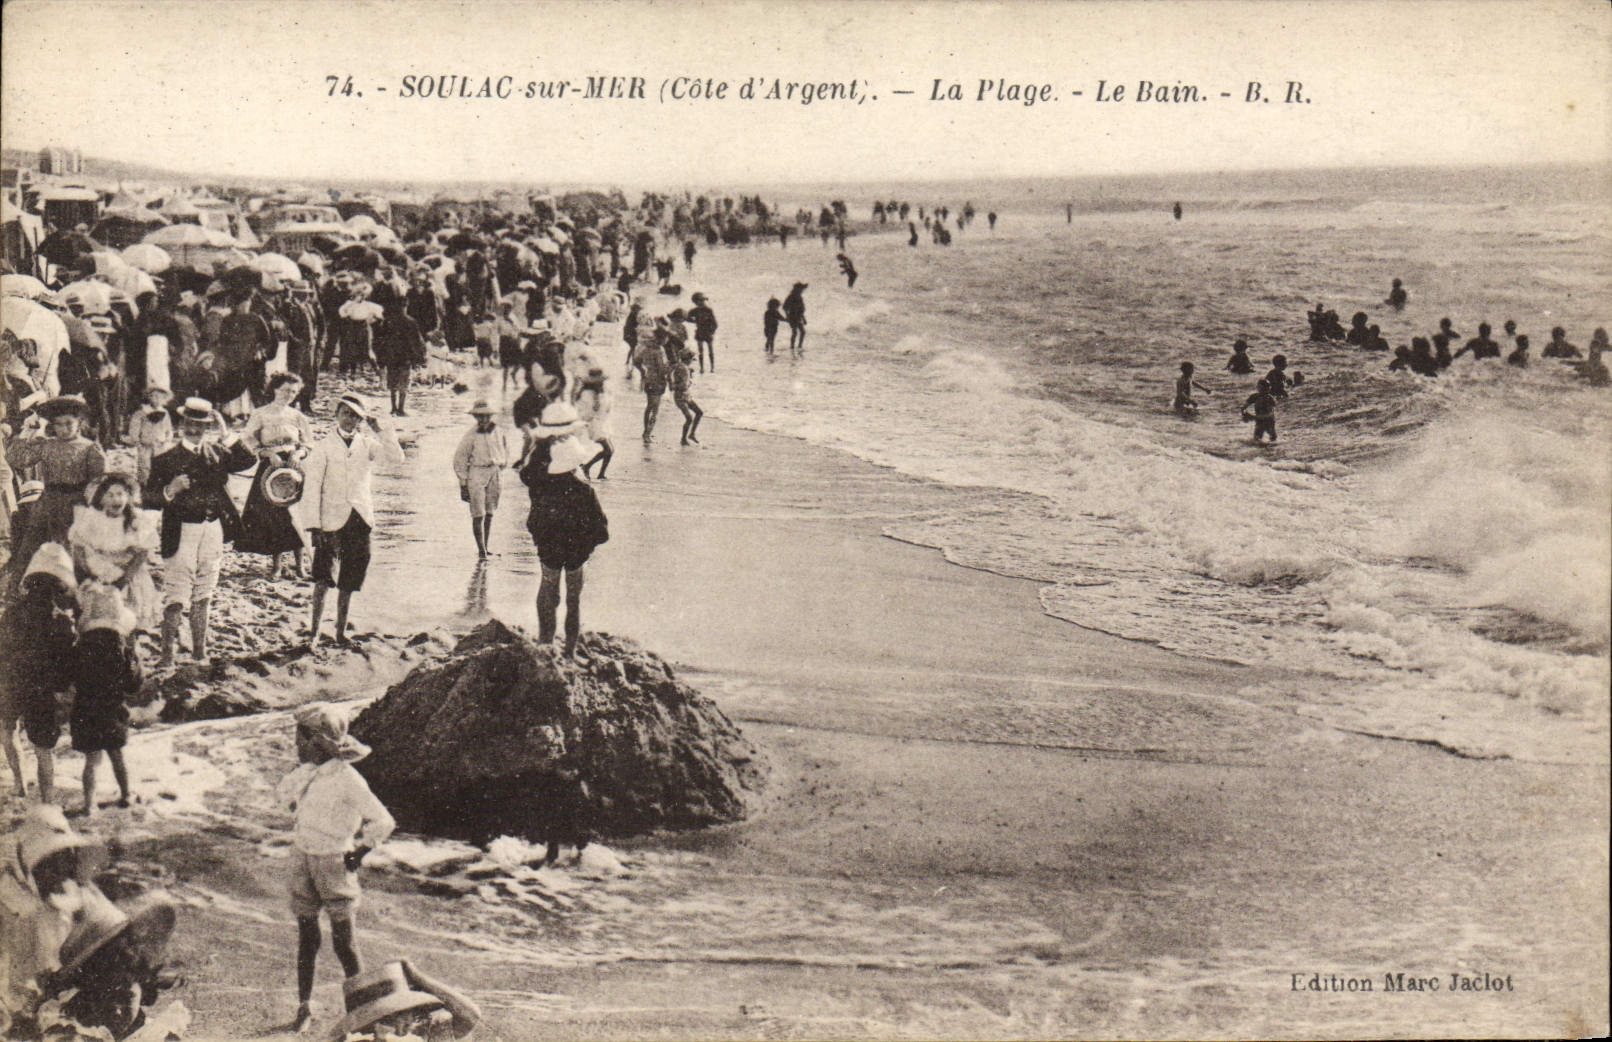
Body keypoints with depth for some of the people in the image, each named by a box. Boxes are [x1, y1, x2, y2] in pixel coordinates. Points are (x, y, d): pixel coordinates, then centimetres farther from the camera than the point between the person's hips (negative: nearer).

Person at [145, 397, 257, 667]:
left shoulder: (218, 453, 9)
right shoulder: (166, 460, -1)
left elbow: (249, 460, -6)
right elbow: (151, 498, -5)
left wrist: (226, 435, -9)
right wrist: (170, 490, -24)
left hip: (213, 531, 4)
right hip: (181, 533, -4)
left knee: (203, 594, 14)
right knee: (176, 597, -5)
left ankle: (200, 652, 23)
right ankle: (168, 654, -1)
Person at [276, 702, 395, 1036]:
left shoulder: (348, 781, -21)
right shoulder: (308, 771, 0)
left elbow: (383, 822, -21)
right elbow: (284, 794, 23)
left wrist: (357, 854, -12)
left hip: (334, 865, -6)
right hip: (303, 858, 6)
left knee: (343, 943, -3)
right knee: (307, 937, 12)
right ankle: (304, 1007, 21)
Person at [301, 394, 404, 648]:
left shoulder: (367, 444, 8)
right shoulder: (323, 447, 1)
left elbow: (397, 457, -8)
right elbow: (312, 488, -2)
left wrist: (379, 430, -13)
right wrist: (315, 525, -9)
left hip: (360, 519, 3)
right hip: (331, 519, -2)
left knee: (350, 580, 8)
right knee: (323, 578, -9)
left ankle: (341, 631, 18)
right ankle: (314, 632, 1)